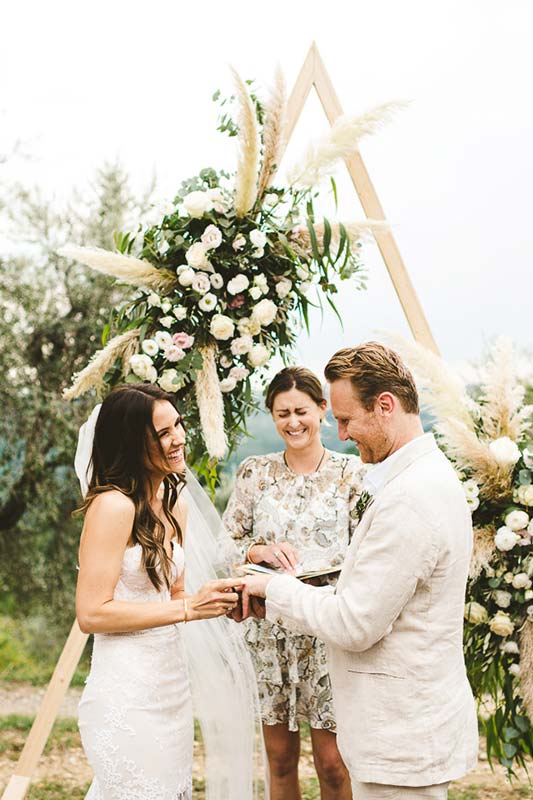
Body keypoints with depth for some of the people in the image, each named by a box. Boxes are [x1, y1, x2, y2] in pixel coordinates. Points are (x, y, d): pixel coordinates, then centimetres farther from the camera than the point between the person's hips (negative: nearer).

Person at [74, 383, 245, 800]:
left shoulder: (174, 504, 10)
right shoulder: (113, 505, -17)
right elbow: (92, 613, -19)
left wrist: (218, 600, -2)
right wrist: (190, 608, -17)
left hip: (172, 683, 8)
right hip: (126, 695, -8)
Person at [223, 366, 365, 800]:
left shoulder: (349, 471, 0)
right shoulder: (255, 473, 4)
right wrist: (261, 551, -13)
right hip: (270, 627, 2)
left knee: (332, 762, 0)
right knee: (280, 756, 10)